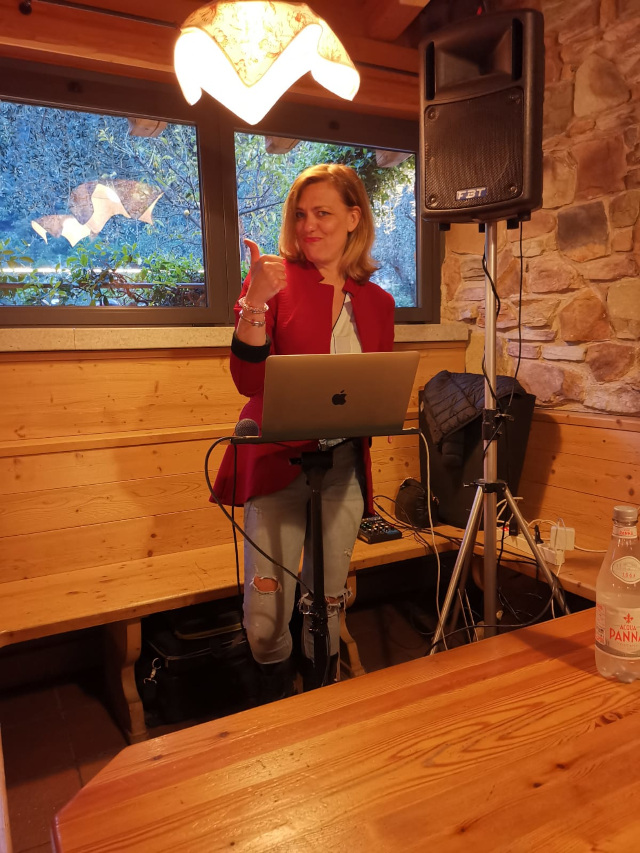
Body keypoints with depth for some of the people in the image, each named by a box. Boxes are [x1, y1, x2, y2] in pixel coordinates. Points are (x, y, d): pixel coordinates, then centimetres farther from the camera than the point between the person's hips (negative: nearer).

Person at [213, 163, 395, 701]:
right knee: (266, 612, -3)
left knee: (330, 602, 13)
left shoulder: (377, 302, 8)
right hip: (278, 464, -3)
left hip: (344, 468, 3)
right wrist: (255, 303, -22)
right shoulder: (274, 281, -2)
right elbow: (249, 380, -11)